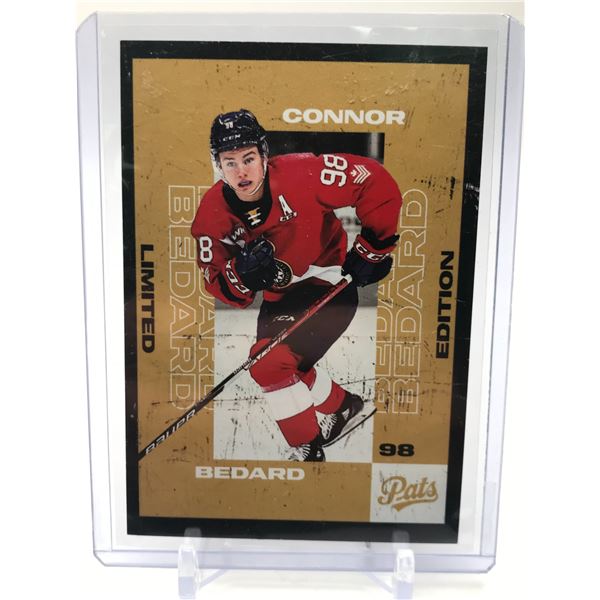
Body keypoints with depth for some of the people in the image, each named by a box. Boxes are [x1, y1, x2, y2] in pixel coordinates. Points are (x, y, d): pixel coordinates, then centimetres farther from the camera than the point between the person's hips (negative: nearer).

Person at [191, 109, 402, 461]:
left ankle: (310, 451, 3)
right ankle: (344, 407, 49)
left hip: (330, 283, -7)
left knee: (270, 363, -20)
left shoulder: (300, 175, -25)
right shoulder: (213, 213, -12)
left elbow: (377, 183, -18)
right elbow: (220, 286, -9)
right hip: (280, 298, 7)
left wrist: (373, 250, -13)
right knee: (284, 361, 22)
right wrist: (241, 274, -32)